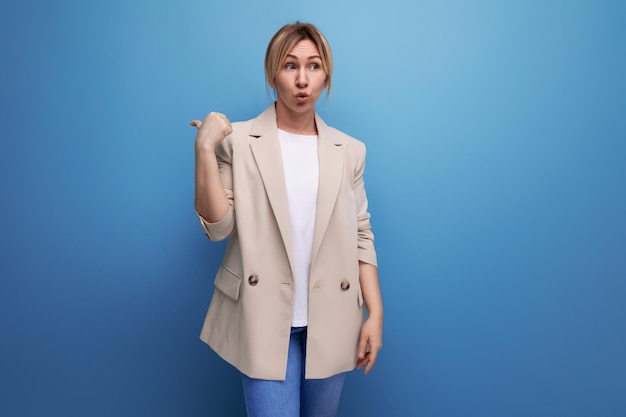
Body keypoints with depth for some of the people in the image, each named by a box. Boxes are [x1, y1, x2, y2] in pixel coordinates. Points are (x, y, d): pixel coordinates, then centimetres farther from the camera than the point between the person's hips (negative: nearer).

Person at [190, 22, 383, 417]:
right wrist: (205, 148, -16)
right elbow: (217, 227, -7)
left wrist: (375, 313, 0)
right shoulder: (238, 140, -4)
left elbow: (361, 236, 5)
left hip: (331, 321, 3)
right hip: (265, 319, -3)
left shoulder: (349, 151, 3)